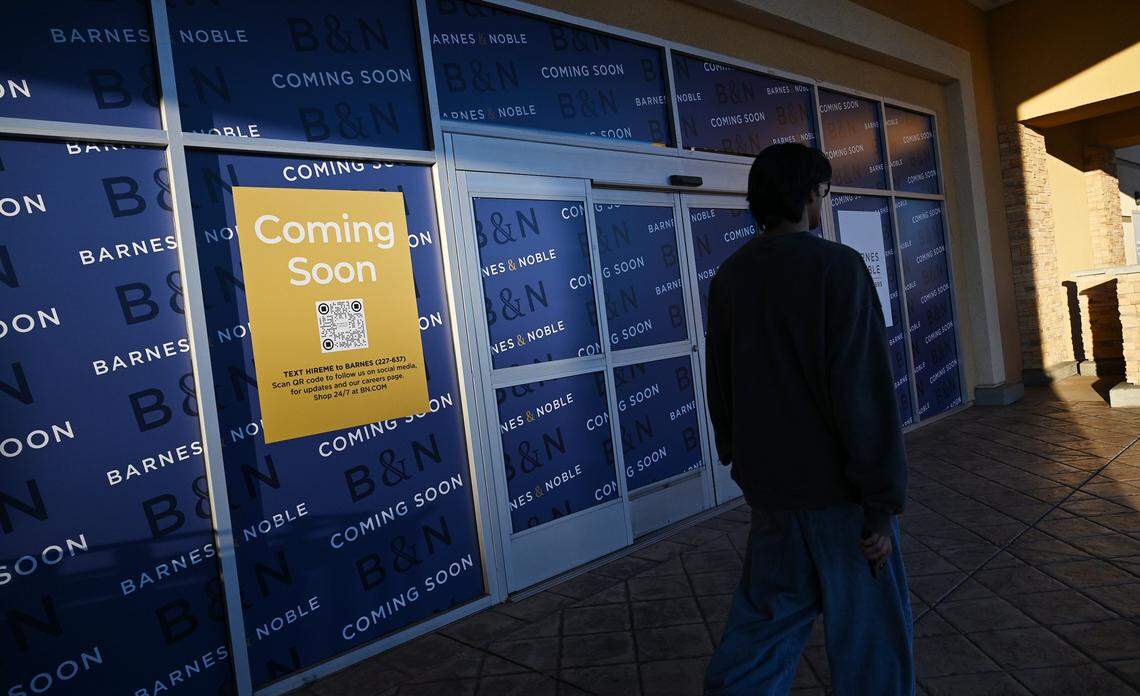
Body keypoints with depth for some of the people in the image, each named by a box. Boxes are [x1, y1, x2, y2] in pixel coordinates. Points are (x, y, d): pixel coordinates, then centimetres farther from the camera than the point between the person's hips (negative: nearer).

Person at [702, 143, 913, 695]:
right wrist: (882, 503, -13)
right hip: (838, 488, -6)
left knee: (765, 620, 17)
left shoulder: (729, 276, 3)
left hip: (768, 487, 6)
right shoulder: (837, 266, -15)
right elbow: (865, 391, -19)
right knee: (869, 629, 12)